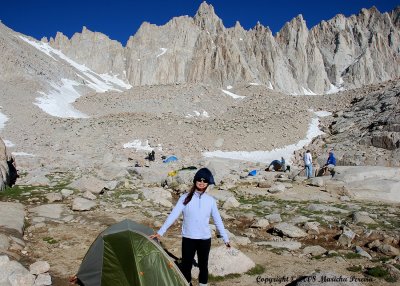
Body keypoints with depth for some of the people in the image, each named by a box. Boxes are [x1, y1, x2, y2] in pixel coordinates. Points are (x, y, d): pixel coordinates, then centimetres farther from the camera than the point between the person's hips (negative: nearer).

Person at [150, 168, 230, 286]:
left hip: (205, 239, 1)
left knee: (203, 265, 13)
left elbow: (218, 220, 6)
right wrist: (160, 232, -18)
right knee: (186, 265, 10)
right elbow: (173, 215, -12)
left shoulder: (211, 200, -2)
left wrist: (226, 238, 8)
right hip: (188, 238, -1)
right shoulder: (185, 198, -6)